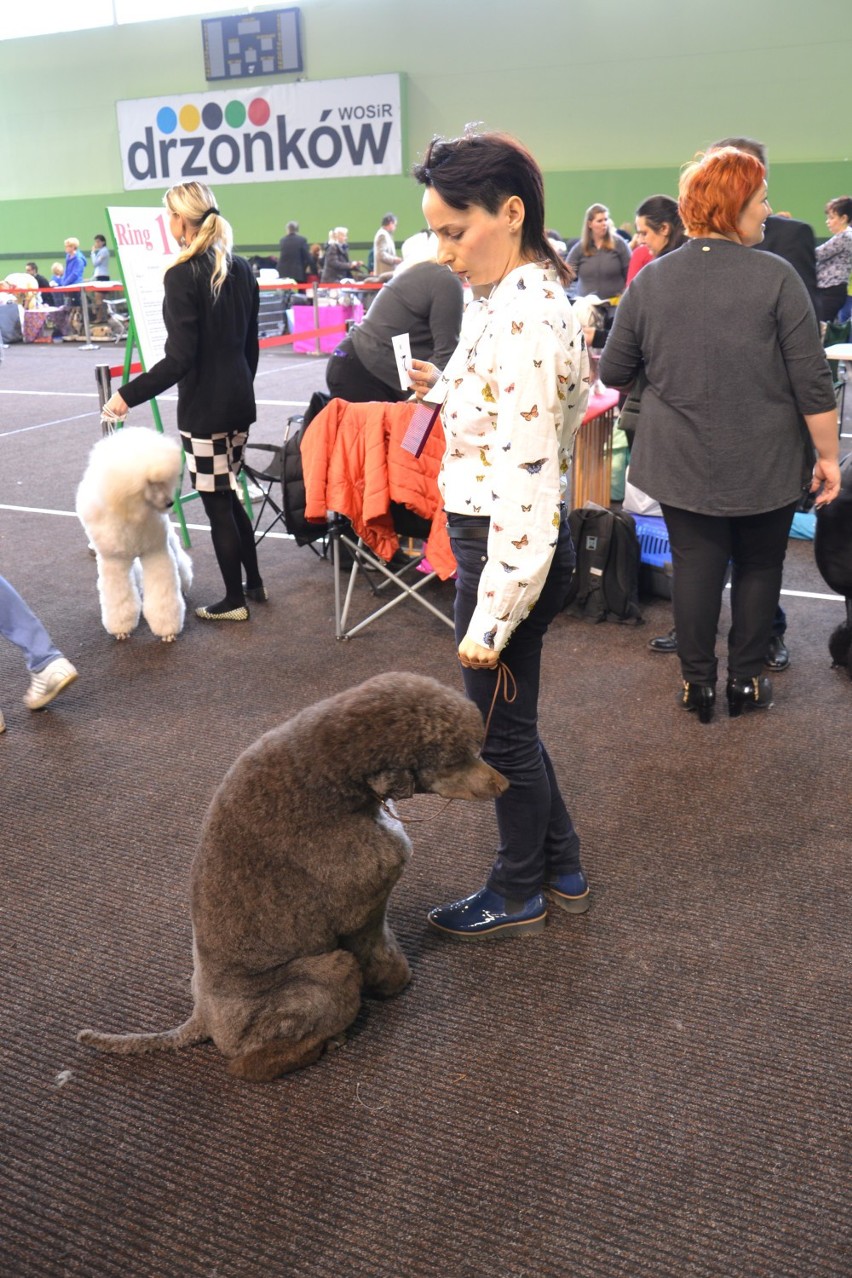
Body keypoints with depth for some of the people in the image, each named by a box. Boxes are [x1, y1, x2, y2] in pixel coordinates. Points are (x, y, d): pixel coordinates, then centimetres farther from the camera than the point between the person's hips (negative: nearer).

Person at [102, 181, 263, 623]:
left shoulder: (182, 275, -15)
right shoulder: (240, 269, 7)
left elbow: (180, 358, -20)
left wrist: (128, 395, -15)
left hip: (203, 407, -7)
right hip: (239, 400, 8)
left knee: (217, 503, 3)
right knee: (228, 494, 19)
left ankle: (234, 600, 13)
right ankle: (253, 583, 28)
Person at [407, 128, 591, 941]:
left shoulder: (522, 320, -23)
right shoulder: (523, 296, 8)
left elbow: (526, 480, -26)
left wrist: (490, 617, -22)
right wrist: (446, 388, 8)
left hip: (507, 549, -10)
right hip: (504, 537, 10)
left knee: (503, 731, 9)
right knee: (507, 722, 22)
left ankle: (517, 898, 33)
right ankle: (560, 871, 41)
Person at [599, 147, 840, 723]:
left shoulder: (650, 281, -2)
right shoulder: (776, 277, -10)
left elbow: (613, 373, 5)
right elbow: (813, 382, -10)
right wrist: (828, 456, -1)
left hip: (681, 464, 2)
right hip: (765, 466, -2)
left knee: (695, 566, 12)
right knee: (759, 567, 15)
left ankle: (698, 681, 20)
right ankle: (746, 681, 24)